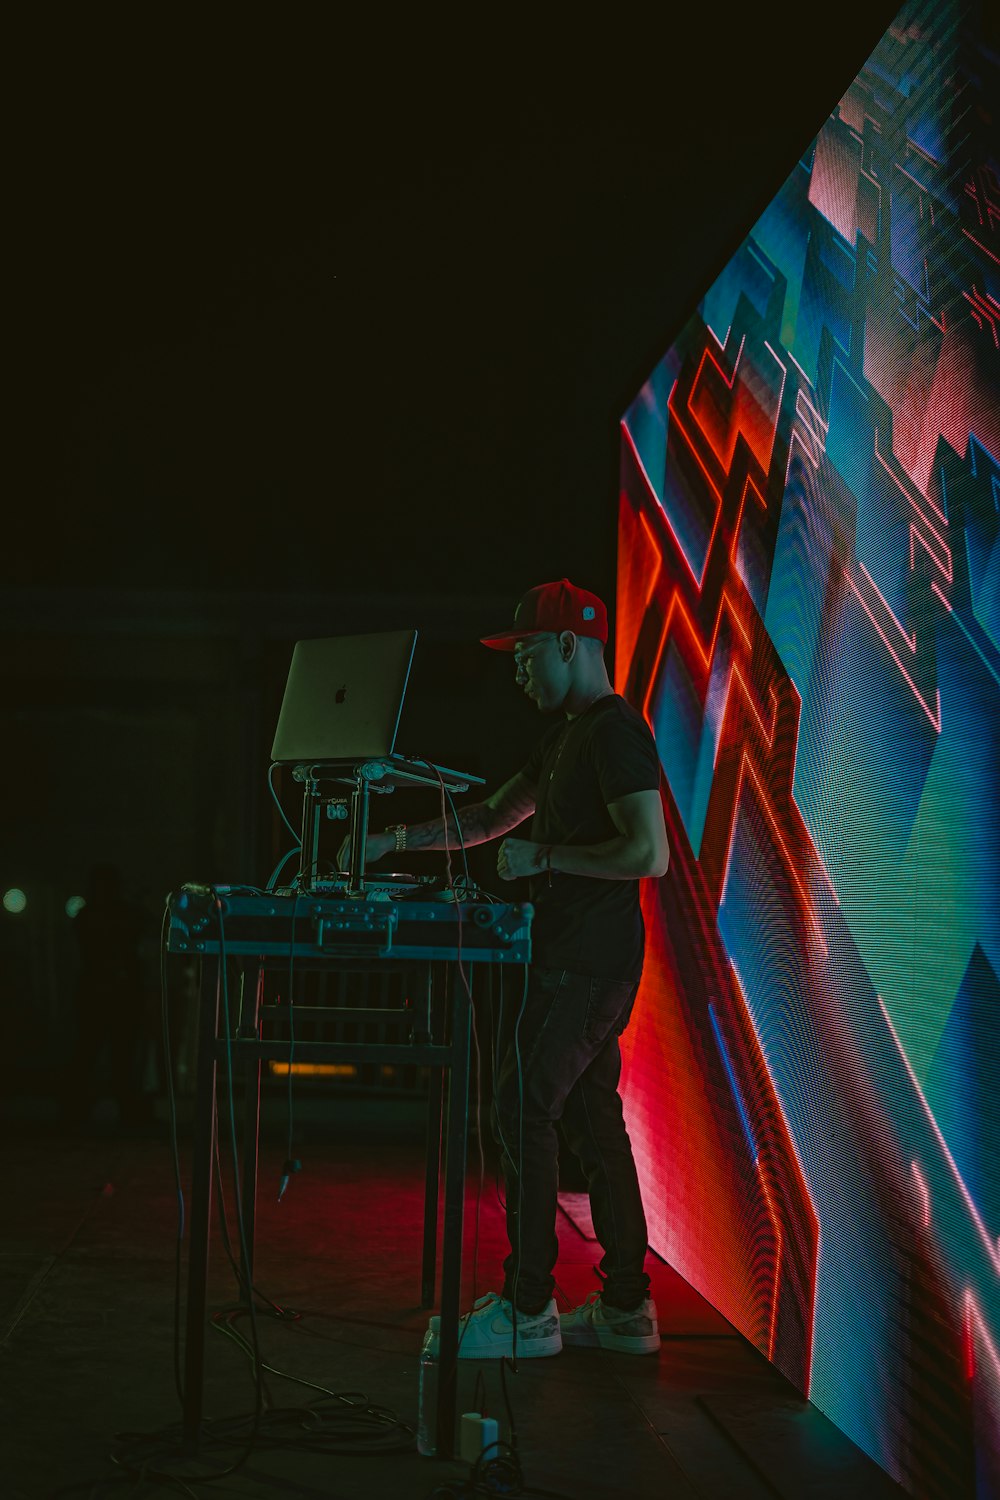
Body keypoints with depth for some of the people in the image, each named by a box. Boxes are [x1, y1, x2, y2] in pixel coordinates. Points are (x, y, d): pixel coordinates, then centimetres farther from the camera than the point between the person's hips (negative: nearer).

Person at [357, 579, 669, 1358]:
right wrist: (396, 840, 17)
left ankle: (529, 1310, -1)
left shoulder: (617, 731, -14)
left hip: (589, 964, -10)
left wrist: (543, 857, -16)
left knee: (523, 1110, -8)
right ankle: (627, 1307, 17)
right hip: (576, 960, 10)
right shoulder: (569, 733, 18)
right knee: (593, 1119, 11)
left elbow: (649, 853, -23)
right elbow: (494, 815, 25)